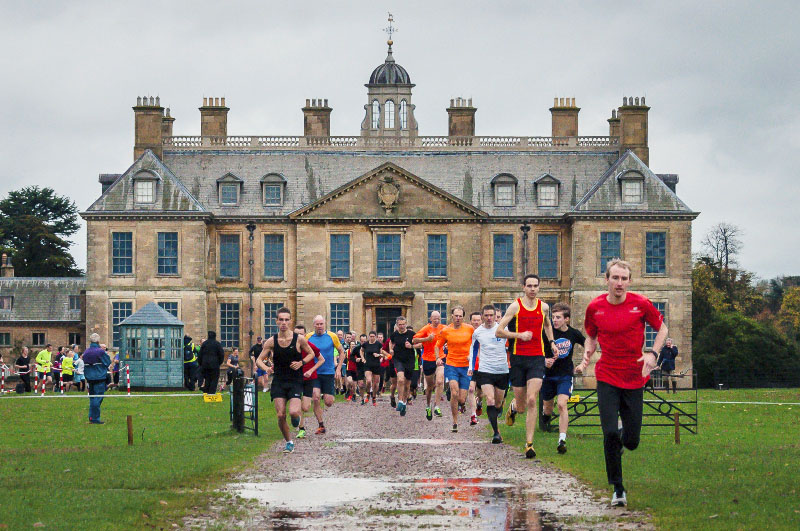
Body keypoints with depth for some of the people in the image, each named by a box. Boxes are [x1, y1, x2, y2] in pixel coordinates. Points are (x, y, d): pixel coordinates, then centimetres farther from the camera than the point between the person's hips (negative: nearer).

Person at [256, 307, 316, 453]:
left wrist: (301, 363, -10)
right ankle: (289, 442, 16)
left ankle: (297, 418, 20)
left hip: (295, 382, -2)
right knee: (280, 415, -5)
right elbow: (259, 360, 5)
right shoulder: (271, 341, -1)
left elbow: (311, 353, 9)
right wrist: (266, 368, -16)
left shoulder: (299, 339, -6)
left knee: (293, 412, -19)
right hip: (278, 381, 2)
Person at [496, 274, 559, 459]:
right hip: (518, 358, -1)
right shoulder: (515, 306, -3)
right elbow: (499, 331, -6)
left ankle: (529, 444, -11)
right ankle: (513, 407, 45)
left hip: (537, 359, 1)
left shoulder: (543, 307, 8)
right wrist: (519, 335, -17)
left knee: (532, 400, -15)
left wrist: (551, 342, 20)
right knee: (521, 406, 6)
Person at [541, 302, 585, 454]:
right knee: (548, 406, 15)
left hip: (565, 375, -1)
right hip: (548, 374, 1)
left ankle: (562, 440, -20)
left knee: (562, 404, -19)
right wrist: (545, 360, -23)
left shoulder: (573, 333, -5)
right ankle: (545, 416, 54)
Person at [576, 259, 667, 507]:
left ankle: (621, 439, 42)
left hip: (635, 379, 0)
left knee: (631, 441, 2)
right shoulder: (595, 307, -1)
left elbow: (662, 328, 8)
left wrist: (652, 353, -8)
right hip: (607, 377, 0)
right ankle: (617, 489, 1)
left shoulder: (641, 304, -6)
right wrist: (586, 358, -2)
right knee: (610, 433, -12)